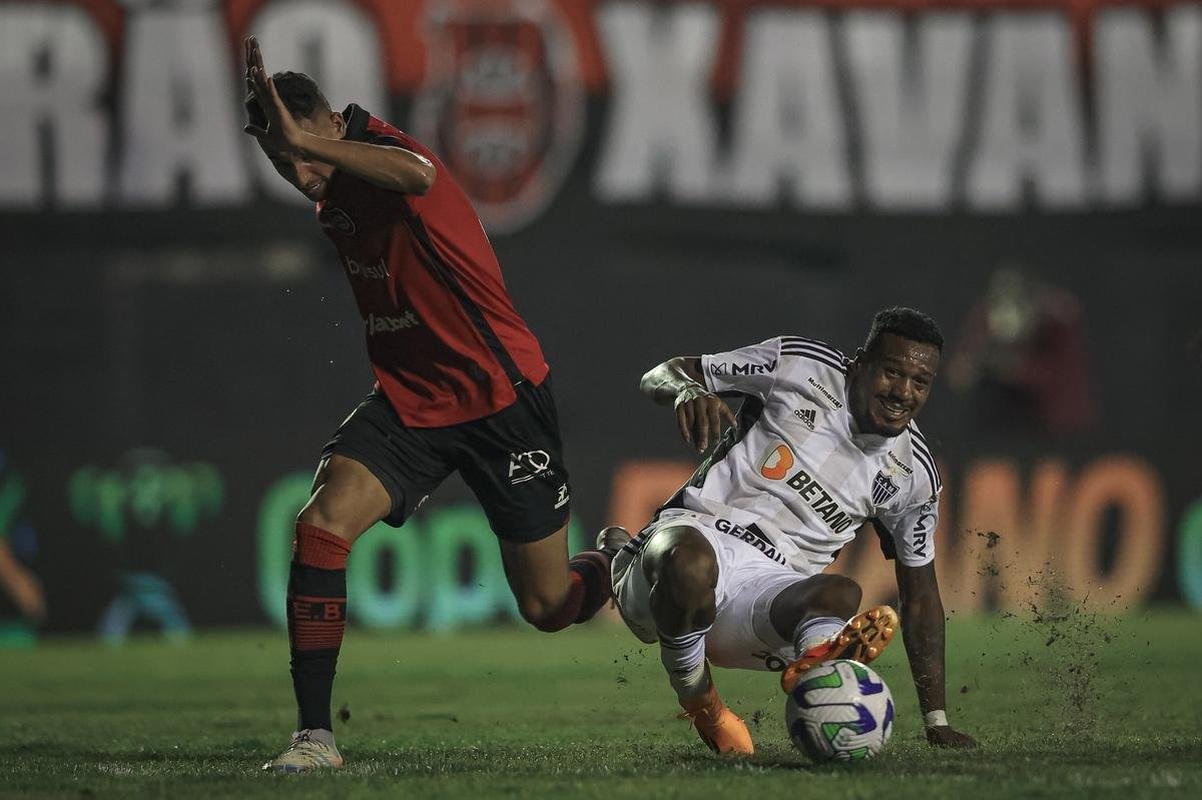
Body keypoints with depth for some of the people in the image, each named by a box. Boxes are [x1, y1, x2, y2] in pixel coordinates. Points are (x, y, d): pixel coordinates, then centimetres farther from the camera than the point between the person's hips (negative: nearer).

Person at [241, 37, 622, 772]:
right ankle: (315, 733, -16)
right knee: (320, 526, -20)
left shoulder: (382, 155, -22)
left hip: (503, 400, -6)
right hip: (408, 401, 6)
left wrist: (305, 141, -51)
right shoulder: (336, 191, 3)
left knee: (549, 606, 5)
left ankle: (619, 563, 43)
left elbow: (416, 174, -49)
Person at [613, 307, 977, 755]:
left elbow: (919, 594, 18)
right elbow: (659, 376, 6)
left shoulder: (913, 474, 9)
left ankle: (814, 665, -64)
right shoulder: (799, 365, 0)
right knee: (689, 564, -41)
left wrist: (937, 723, 13)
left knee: (841, 594, -31)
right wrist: (685, 391, -22)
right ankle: (700, 707, -23)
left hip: (772, 584, 3)